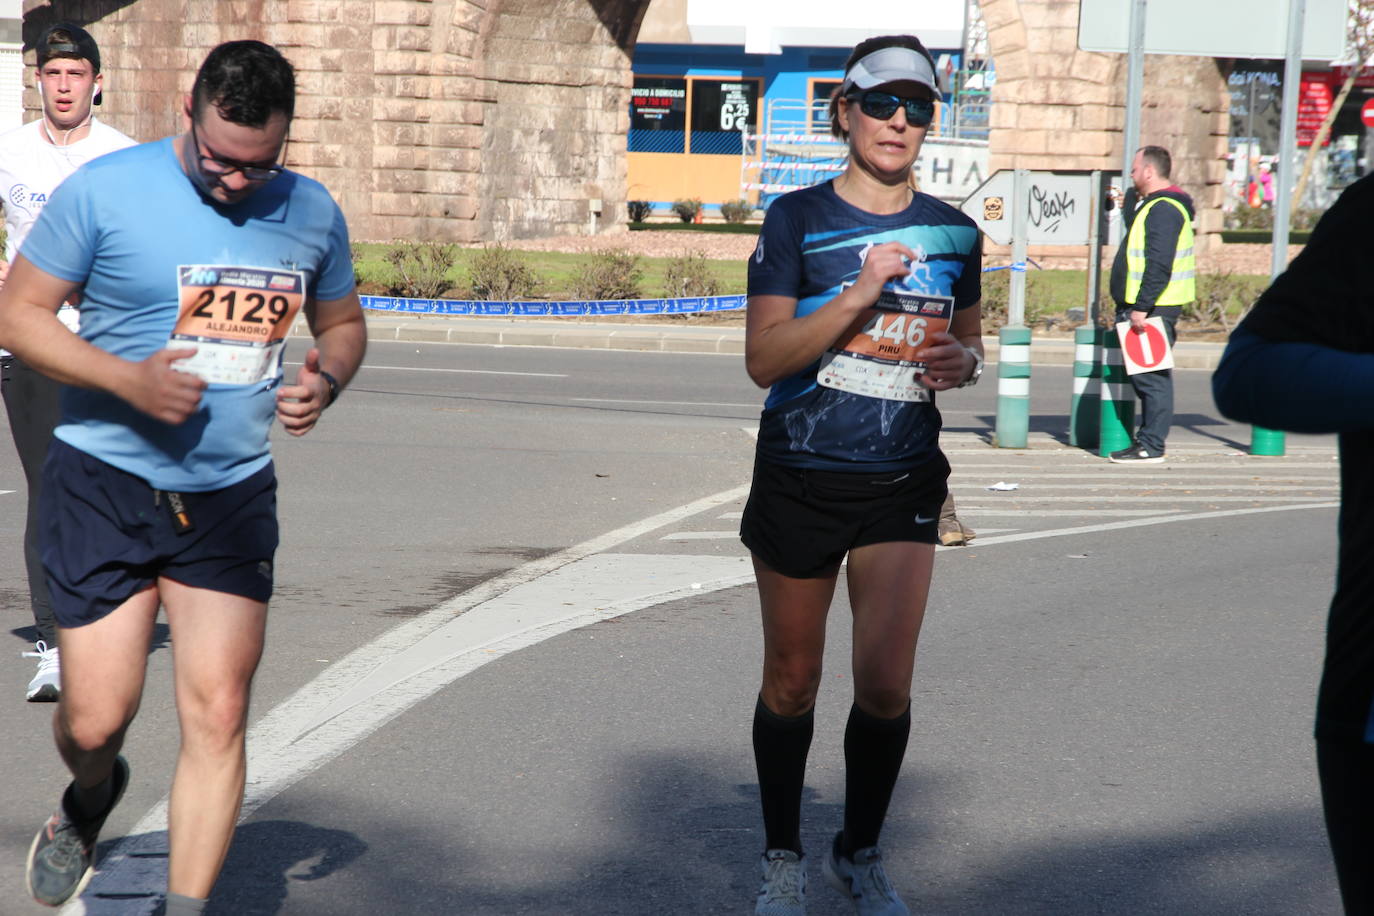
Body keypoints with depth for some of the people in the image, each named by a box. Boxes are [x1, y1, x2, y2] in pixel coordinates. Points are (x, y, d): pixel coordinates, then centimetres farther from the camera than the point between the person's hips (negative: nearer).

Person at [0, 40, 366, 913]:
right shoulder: (105, 191, -9)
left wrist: (324, 381, -6)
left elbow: (344, 323, 18)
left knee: (218, 717, -3)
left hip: (233, 496, 3)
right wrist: (127, 380, -21)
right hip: (106, 482, -3)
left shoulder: (312, 214, 3)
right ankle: (92, 798, 36)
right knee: (96, 718, -1)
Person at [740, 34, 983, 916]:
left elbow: (969, 338, 20)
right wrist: (860, 294, -23)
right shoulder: (798, 219, -4)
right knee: (792, 683, 8)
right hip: (799, 475, -2)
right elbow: (764, 358, -12)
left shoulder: (953, 232, 6)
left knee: (886, 684, -7)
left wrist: (965, 361, -4)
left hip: (902, 484, 2)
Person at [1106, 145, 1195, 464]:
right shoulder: (1152, 205, 20)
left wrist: (1142, 308, -25)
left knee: (1151, 376, -8)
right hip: (1143, 307, 11)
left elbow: (1159, 266, -23)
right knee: (1148, 376, 12)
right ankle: (1149, 441, 17)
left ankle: (1151, 447, -7)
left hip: (1152, 308, -11)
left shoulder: (1164, 209, -15)